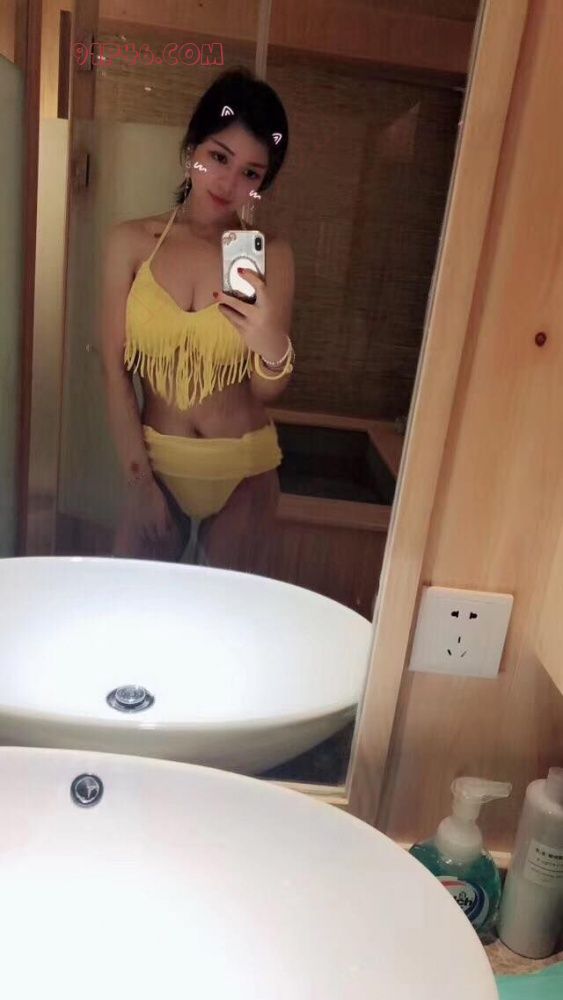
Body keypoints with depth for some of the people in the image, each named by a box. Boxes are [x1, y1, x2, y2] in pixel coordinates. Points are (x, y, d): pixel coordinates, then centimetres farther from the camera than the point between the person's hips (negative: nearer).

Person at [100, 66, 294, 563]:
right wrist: (139, 479, -9)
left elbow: (267, 392, -10)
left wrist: (274, 349, -32)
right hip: (156, 463, 1)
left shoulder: (271, 254, -8)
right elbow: (116, 370, -6)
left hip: (243, 470, 0)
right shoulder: (132, 241, -6)